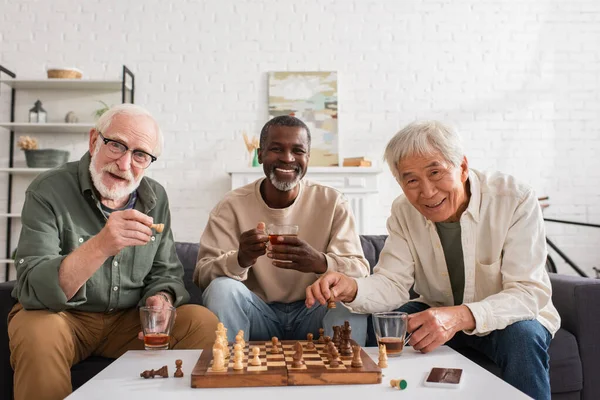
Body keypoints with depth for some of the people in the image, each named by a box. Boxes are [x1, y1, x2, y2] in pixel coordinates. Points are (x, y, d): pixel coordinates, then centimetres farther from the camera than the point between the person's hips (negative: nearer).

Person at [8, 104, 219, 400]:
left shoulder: (156, 198, -2)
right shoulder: (48, 192, -16)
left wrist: (161, 299, -19)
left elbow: (166, 272, 6)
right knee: (39, 334, -35)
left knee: (205, 323, -17)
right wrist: (99, 247, -43)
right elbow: (32, 290, -26)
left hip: (129, 320, 4)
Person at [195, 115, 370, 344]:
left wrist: (320, 262, -36)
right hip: (257, 313, 1)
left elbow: (361, 272, -13)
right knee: (222, 288, -26)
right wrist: (240, 260, -35)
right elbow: (202, 273, -12)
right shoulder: (232, 206, -5)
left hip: (311, 314, 0)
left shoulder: (332, 203, -4)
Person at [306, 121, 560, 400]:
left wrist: (461, 316, -47)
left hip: (512, 317, -2)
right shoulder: (404, 212, -10)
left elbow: (529, 292, -28)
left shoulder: (516, 200, -23)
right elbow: (393, 283, -12)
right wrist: (352, 289, -36)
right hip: (439, 315, 3)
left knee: (521, 334, -33)